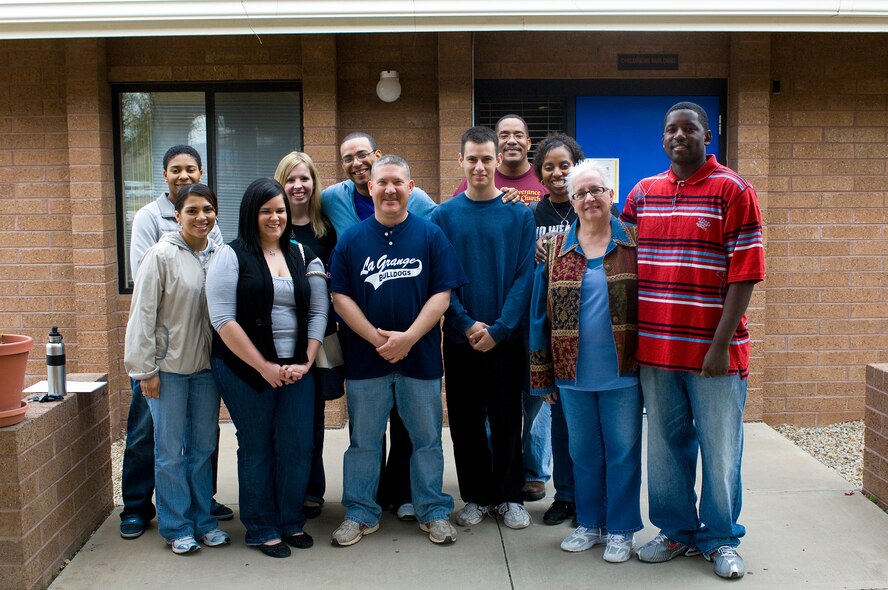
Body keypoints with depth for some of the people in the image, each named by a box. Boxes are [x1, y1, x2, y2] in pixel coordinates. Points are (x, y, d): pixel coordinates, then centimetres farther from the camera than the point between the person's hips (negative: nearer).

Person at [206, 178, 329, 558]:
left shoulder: (304, 257, 10)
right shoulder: (231, 256, -4)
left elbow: (318, 312, 8)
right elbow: (222, 318, -11)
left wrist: (305, 362, -5)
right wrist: (264, 366, -13)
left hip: (296, 369, 4)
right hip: (244, 370, -3)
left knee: (298, 447, 5)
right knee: (256, 448, 6)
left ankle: (292, 522, 25)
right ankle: (262, 530, 22)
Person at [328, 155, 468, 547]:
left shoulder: (430, 236, 0)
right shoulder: (352, 239, 3)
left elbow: (442, 294, -5)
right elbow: (340, 297, -1)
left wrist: (408, 337, -16)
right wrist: (376, 338, -13)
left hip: (420, 356, -1)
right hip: (365, 357, 1)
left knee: (426, 438, 10)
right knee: (363, 441, 11)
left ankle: (434, 512, 25)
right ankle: (360, 514, 25)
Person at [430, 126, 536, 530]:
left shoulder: (519, 215, -1)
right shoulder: (443, 215, 1)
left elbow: (524, 277, -6)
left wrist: (498, 328, -15)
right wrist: (467, 324, -13)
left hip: (506, 339, -1)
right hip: (459, 339, 1)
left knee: (507, 421, 9)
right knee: (466, 422, 9)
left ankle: (510, 497, 24)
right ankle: (476, 497, 25)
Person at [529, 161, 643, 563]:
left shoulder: (635, 243, 0)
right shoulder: (556, 251, 5)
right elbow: (541, 314, 5)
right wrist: (543, 375, 2)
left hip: (622, 371, -2)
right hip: (573, 374, 2)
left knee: (623, 451, 8)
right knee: (583, 451, 14)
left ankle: (621, 530, 23)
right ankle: (589, 524, 30)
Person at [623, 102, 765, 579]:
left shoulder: (732, 190, -4)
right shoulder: (643, 193, 9)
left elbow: (744, 273, -9)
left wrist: (721, 344, -14)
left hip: (713, 351, -4)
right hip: (655, 348, 4)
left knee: (720, 449, 7)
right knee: (666, 446, 14)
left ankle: (720, 539, 25)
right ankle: (675, 530, 30)